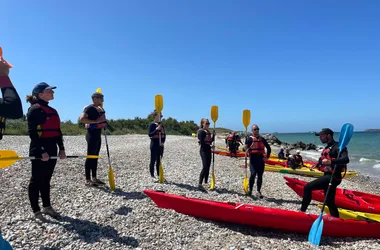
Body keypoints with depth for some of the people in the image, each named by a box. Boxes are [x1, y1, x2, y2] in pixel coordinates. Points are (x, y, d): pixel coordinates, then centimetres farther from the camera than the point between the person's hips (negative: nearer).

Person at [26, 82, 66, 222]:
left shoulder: (52, 111, 15)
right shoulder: (35, 109, -10)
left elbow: (57, 131, 16)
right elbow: (32, 132, -16)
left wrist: (61, 148, 11)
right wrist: (41, 151, -20)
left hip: (52, 149, 8)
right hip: (39, 150, -8)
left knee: (46, 179, 16)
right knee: (37, 180, 4)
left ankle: (47, 206, 28)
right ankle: (36, 211, 16)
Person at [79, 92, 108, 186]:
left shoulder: (99, 109, 16)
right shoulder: (89, 108, -11)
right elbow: (81, 119, -23)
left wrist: (104, 123, 12)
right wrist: (95, 121, -24)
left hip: (98, 134, 9)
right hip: (92, 134, -9)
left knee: (95, 157, 12)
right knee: (90, 156, -5)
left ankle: (94, 178, 19)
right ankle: (87, 180, 1)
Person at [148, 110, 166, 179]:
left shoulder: (162, 125, 10)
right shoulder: (152, 124, -7)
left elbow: (164, 135, 11)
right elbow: (150, 134, -15)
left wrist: (163, 142, -5)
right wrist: (157, 129, -24)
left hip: (160, 145, 6)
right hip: (154, 145, -6)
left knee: (159, 160, 12)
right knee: (153, 160, 1)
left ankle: (159, 175, 20)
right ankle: (152, 175, 10)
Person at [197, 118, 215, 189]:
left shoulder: (208, 132, 14)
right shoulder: (201, 131, -10)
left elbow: (211, 141, 14)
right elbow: (202, 143, -16)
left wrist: (213, 135, 0)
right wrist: (210, 146, -16)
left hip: (208, 151, 8)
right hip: (203, 150, -8)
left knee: (208, 167, 10)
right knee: (205, 167, -15)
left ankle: (206, 182, 19)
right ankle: (200, 184, -11)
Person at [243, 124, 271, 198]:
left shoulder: (262, 139, 12)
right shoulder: (249, 139, -1)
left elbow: (269, 148, 19)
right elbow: (245, 148, -9)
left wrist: (267, 157, 9)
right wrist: (245, 149, -32)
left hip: (261, 159, 4)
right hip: (253, 158, -4)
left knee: (260, 176, 8)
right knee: (253, 174, -16)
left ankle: (259, 191, 20)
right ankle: (250, 189, 4)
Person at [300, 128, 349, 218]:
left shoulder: (337, 146, -12)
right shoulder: (328, 147, 17)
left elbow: (346, 159, -30)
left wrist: (330, 161, -42)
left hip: (332, 177, -10)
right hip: (328, 176, 10)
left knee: (307, 187, -15)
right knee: (330, 202, 15)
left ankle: (302, 211, -7)